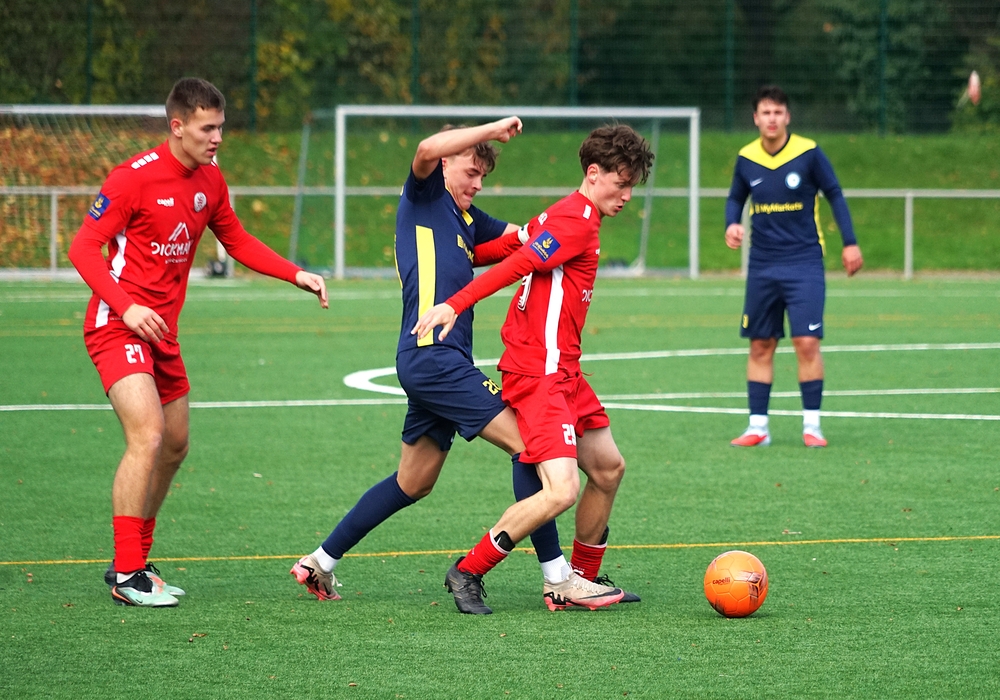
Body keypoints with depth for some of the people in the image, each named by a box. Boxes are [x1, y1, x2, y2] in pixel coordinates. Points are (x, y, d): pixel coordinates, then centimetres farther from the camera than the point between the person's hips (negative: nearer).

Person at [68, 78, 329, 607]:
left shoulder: (210, 181, 7)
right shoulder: (135, 177, -16)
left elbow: (236, 241, 21)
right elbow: (83, 248, -14)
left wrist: (296, 275, 9)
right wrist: (126, 306, -26)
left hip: (162, 330, 9)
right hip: (118, 325, -9)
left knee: (175, 445, 12)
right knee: (147, 435, -21)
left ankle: (136, 562, 24)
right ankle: (126, 574, -18)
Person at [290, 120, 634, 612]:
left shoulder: (467, 219, 22)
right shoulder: (423, 196, -1)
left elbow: (520, 237, 25)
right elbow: (428, 149, -21)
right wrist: (493, 130, -17)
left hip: (441, 361, 10)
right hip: (431, 353, -10)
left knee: (413, 483, 17)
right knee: (526, 441, -12)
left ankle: (320, 561, 24)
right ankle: (556, 577, -12)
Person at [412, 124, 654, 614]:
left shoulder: (566, 215, 18)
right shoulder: (578, 220, -13)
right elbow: (517, 265, -21)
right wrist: (454, 307, -28)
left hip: (563, 371, 11)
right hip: (538, 373, -11)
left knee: (608, 468, 20)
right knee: (561, 491, -19)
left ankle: (581, 583, 31)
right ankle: (468, 573, -6)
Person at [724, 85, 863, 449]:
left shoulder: (808, 153, -8)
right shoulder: (746, 159, 1)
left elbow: (834, 194, 2)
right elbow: (736, 198, 16)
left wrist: (850, 242, -2)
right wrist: (732, 224, -5)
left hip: (804, 263, -3)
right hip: (762, 265, 3)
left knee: (807, 342, -11)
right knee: (760, 346, 5)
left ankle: (811, 424, -2)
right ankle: (758, 426, 10)